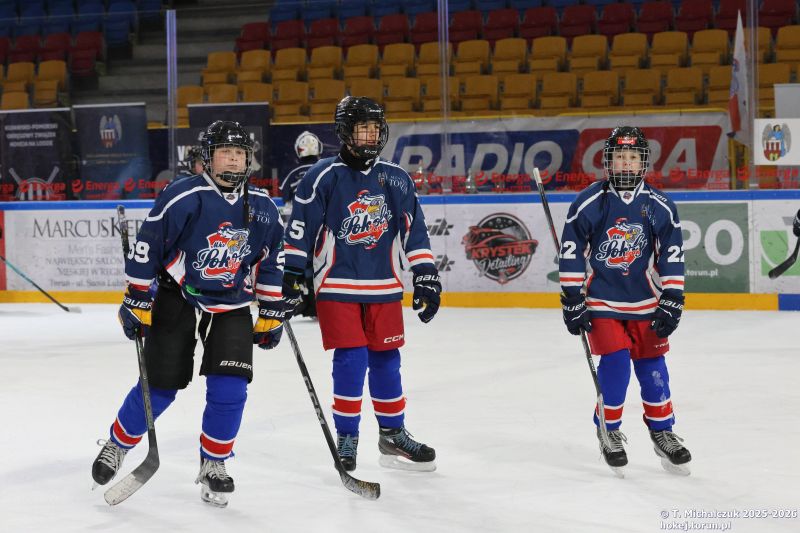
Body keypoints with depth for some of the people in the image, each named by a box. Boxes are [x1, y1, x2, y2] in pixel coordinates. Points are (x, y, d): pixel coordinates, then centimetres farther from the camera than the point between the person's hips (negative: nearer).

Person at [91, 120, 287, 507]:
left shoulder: (263, 209, -2)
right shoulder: (181, 197, -17)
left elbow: (271, 264, 9)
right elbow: (145, 248, -12)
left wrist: (272, 314, 9)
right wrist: (136, 302, -11)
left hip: (231, 306, 3)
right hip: (177, 298, -3)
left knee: (229, 388, -9)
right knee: (160, 386, 1)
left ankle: (213, 465, 8)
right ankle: (117, 444, 25)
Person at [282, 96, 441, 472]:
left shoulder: (396, 179, 6)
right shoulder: (324, 176, -6)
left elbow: (414, 230, 9)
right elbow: (300, 228, -4)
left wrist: (426, 277, 5)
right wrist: (292, 274, -6)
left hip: (384, 287, 4)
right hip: (337, 285, -4)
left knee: (386, 360, 10)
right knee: (351, 360, -8)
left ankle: (393, 435, 22)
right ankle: (346, 437, 5)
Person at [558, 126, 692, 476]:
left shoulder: (659, 207, -4)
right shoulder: (588, 203, -10)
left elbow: (672, 256, 1)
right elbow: (571, 253, -6)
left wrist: (672, 302, -4)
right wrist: (572, 300, -7)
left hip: (644, 301, 3)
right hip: (600, 300, -2)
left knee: (652, 366, 6)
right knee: (615, 362, -13)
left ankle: (662, 433, 23)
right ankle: (609, 431, 7)